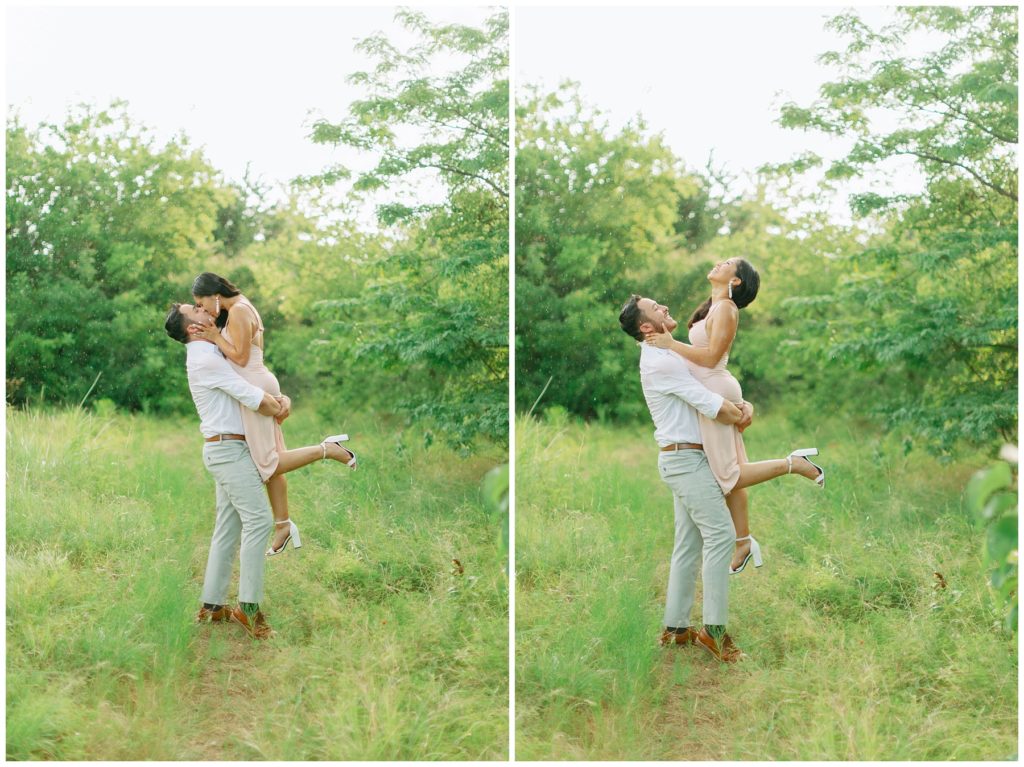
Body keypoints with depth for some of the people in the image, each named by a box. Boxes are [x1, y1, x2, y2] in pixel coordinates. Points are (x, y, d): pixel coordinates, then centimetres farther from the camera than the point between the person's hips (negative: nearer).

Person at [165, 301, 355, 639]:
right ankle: (249, 607, -15)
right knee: (258, 520, -14)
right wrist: (277, 411, 0)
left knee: (229, 528, 10)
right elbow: (252, 398, -19)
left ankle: (212, 606, 12)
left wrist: (282, 399, -1)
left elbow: (259, 380, 19)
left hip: (228, 449, 10)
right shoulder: (206, 360, -15)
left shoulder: (213, 355, 18)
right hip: (229, 449, -10)